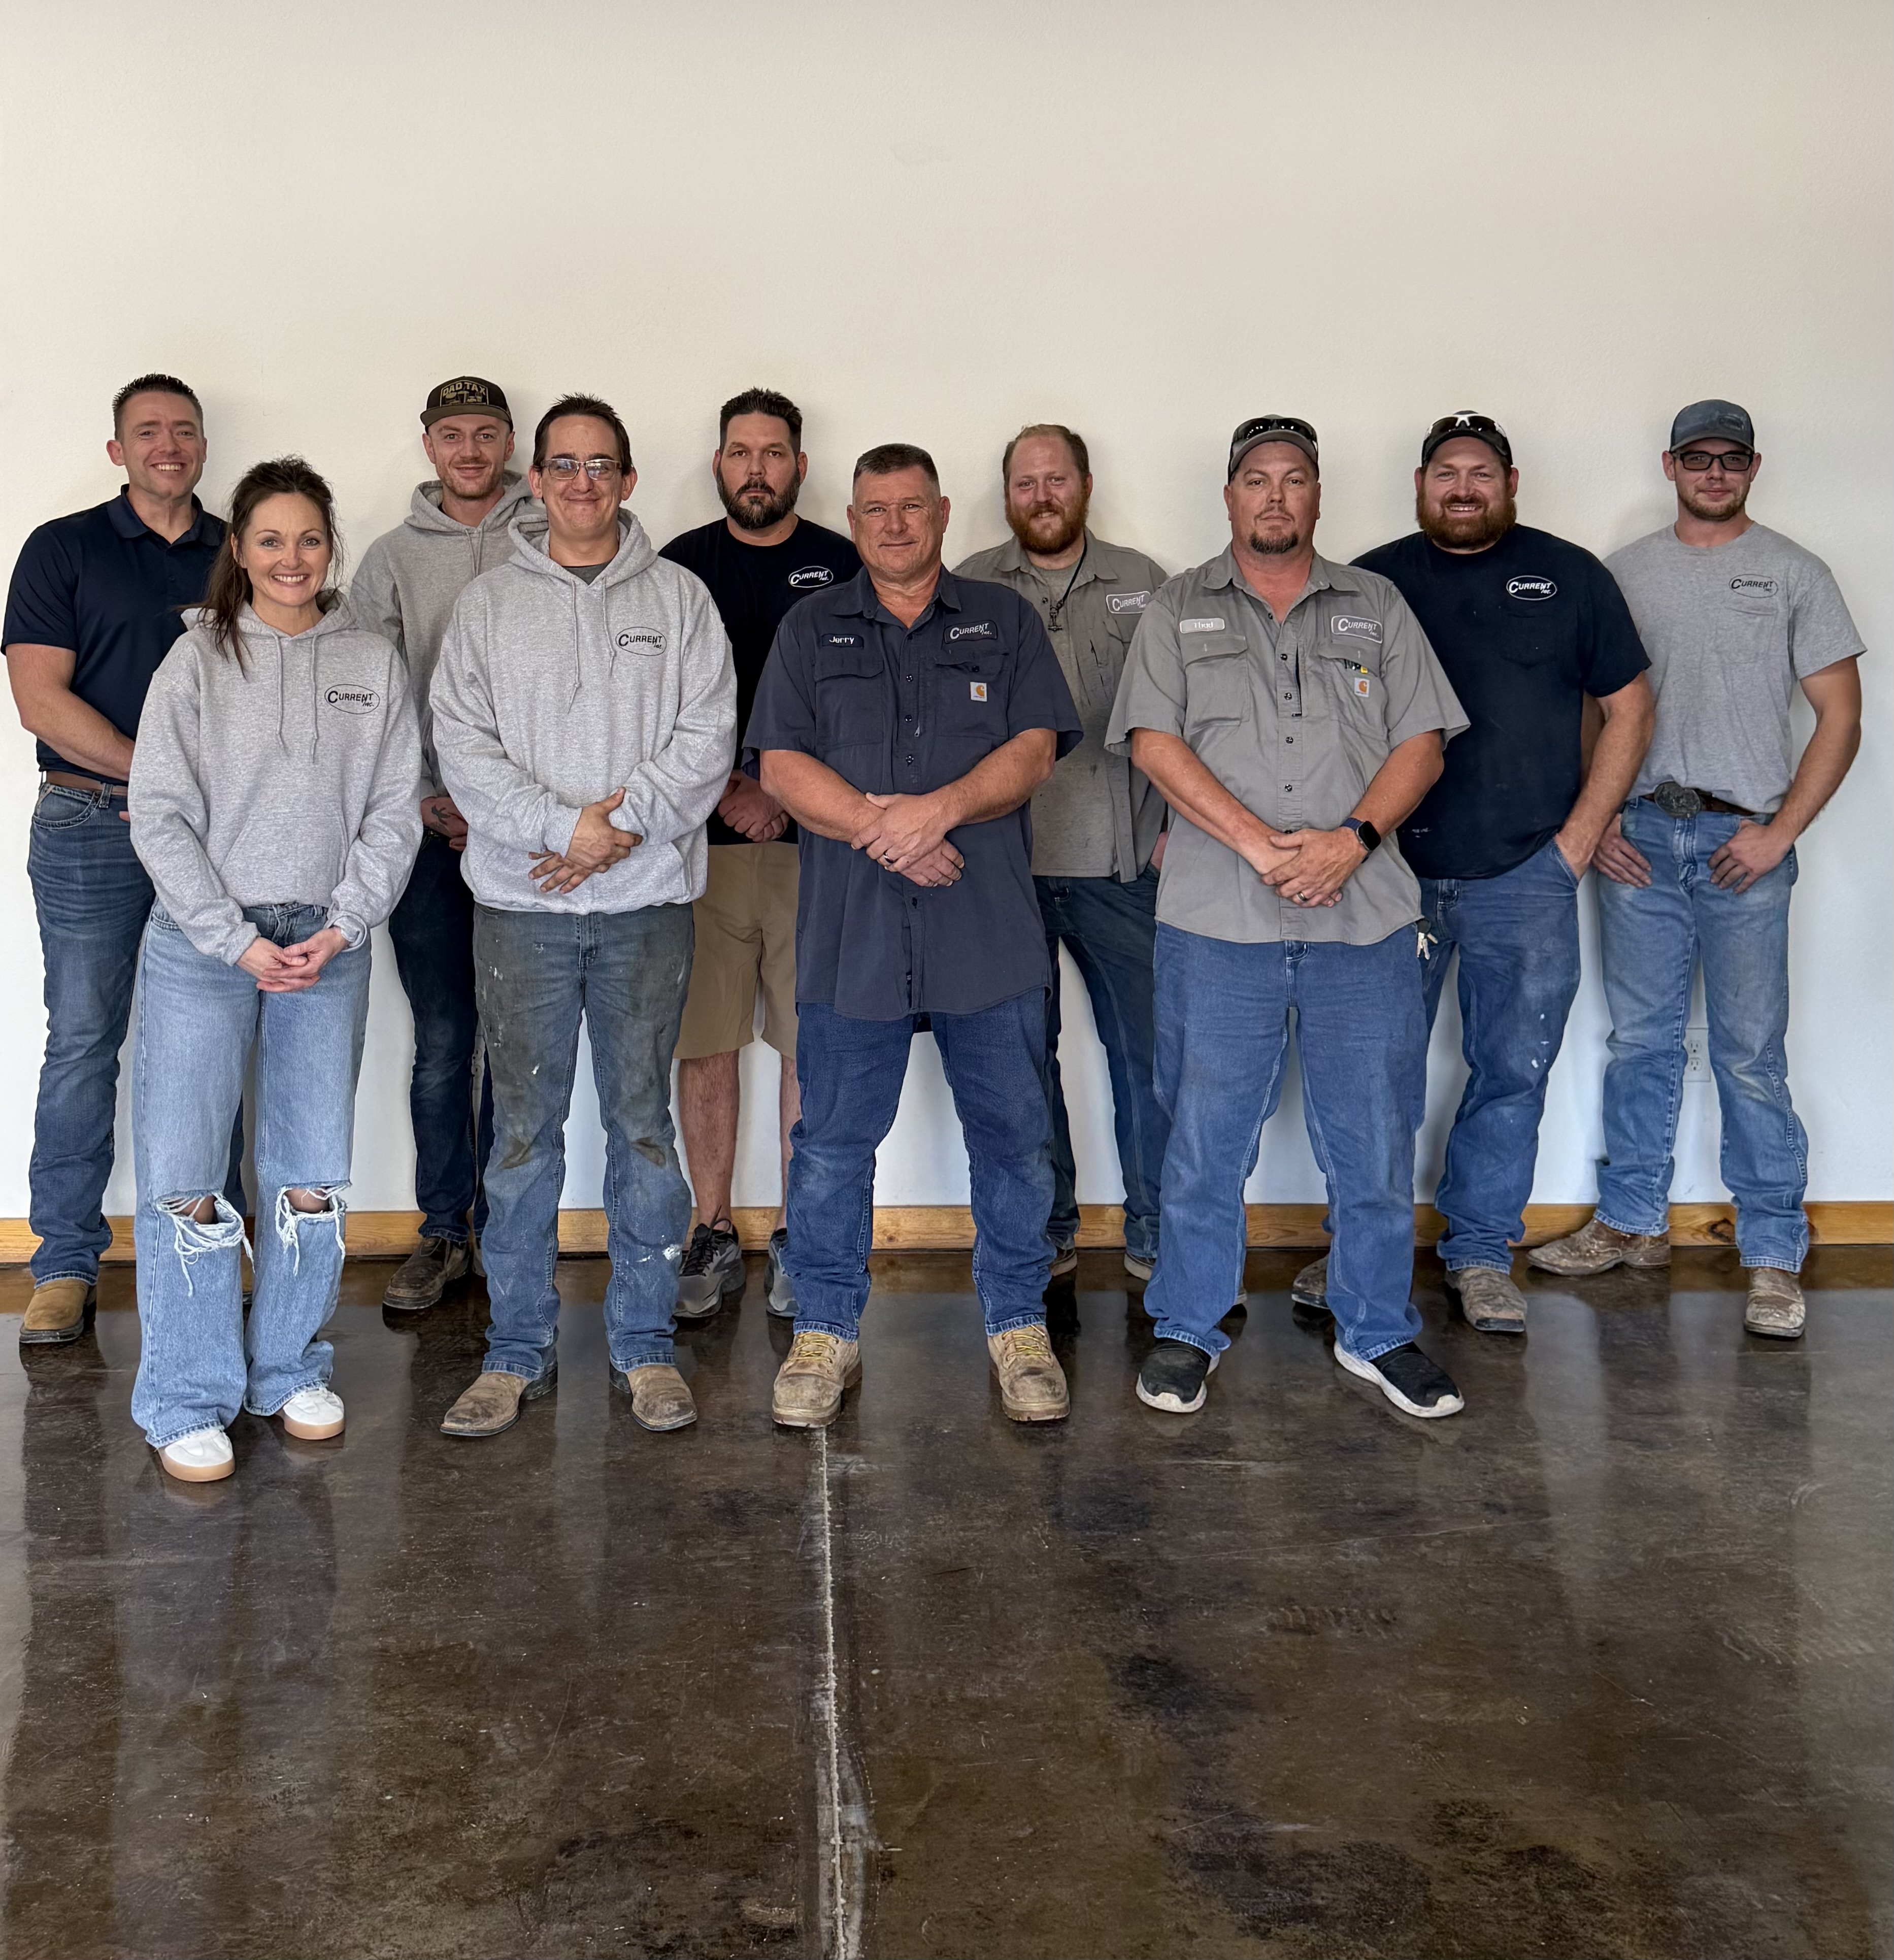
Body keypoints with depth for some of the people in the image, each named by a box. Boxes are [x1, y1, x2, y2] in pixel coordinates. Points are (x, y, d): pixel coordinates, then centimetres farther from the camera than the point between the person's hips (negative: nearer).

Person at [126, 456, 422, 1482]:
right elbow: (160, 816, -4)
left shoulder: (374, 665, 5)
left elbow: (394, 813, 4)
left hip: (328, 947, 2)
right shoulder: (197, 660, -1)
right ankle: (188, 1400, 11)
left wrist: (338, 926, -8)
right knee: (182, 1176, -2)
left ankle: (290, 1368, 26)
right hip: (200, 945, -2)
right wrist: (239, 942, -11)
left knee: (309, 1176, 8)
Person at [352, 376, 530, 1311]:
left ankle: (504, 1230, 13)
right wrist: (426, 802, -6)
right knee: (441, 1042, 4)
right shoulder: (392, 559, 11)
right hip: (428, 827, 1)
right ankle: (444, 1231, 14)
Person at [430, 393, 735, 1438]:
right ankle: (519, 1351, 16)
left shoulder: (678, 597, 8)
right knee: (524, 1129, 4)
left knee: (643, 1124, 6)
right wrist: (562, 826, -14)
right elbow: (462, 743, -1)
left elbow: (707, 735, -1)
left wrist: (624, 820, -15)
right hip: (521, 903, 0)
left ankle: (645, 1344, 17)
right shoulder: (488, 602, 8)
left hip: (647, 900, 0)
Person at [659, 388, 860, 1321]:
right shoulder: (678, 567, 10)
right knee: (704, 1043, 3)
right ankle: (713, 1235, 15)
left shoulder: (843, 567, 8)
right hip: (703, 841, 1)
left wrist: (785, 795, -7)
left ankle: (798, 1237, 12)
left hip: (817, 840, 0)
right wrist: (726, 792, -8)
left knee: (811, 1042, 1)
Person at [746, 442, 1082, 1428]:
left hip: (987, 930, 0)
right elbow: (782, 765, 1)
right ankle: (825, 1332, 19)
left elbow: (1033, 750, 0)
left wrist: (939, 808, -17)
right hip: (850, 931, 0)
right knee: (833, 1141, 5)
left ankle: (1018, 1326, 21)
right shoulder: (811, 629, 12)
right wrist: (877, 826, -14)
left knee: (1012, 1136, 6)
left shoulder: (1004, 622, 12)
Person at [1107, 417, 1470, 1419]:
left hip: (1364, 919, 2)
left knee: (1374, 1139, 7)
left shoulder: (1376, 605, 14)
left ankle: (1378, 1333, 23)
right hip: (1217, 921, -1)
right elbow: (1154, 742, -3)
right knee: (1204, 1136, 5)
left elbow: (1421, 741, 7)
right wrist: (1262, 845, -13)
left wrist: (1355, 835, -11)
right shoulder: (1177, 610, 9)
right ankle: (1185, 1332, 20)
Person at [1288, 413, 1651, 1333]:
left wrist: (1579, 836, 0)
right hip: (1390, 874, 0)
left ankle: (1481, 1253, 20)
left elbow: (1628, 709, 9)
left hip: (1525, 879, 0)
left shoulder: (1570, 577, 7)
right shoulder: (1371, 583, 7)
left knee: (1511, 1074, 6)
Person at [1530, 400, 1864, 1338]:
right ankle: (1632, 1222, 23)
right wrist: (1593, 818, 1)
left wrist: (1780, 831, -8)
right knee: (1640, 1043, 10)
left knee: (1751, 1056, -2)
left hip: (1743, 840, -2)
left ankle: (1773, 1256, 7)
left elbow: (1840, 715, 1)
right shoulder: (1623, 573, 11)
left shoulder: (1795, 574, 5)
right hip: (1637, 837, 3)